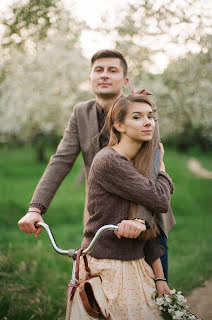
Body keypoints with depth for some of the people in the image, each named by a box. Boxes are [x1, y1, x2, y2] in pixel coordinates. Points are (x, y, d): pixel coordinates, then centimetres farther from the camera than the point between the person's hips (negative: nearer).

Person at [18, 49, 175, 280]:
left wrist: (139, 219, -40)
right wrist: (35, 208, -21)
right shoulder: (81, 113, -1)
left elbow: (149, 167, -25)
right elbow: (61, 161, -8)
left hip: (147, 219, -2)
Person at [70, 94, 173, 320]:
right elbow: (160, 200, -18)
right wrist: (161, 164, 0)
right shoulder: (108, 161, -17)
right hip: (105, 269, -8)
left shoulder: (138, 165, 9)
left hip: (135, 267, 8)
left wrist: (159, 277, 8)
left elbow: (149, 229, 10)